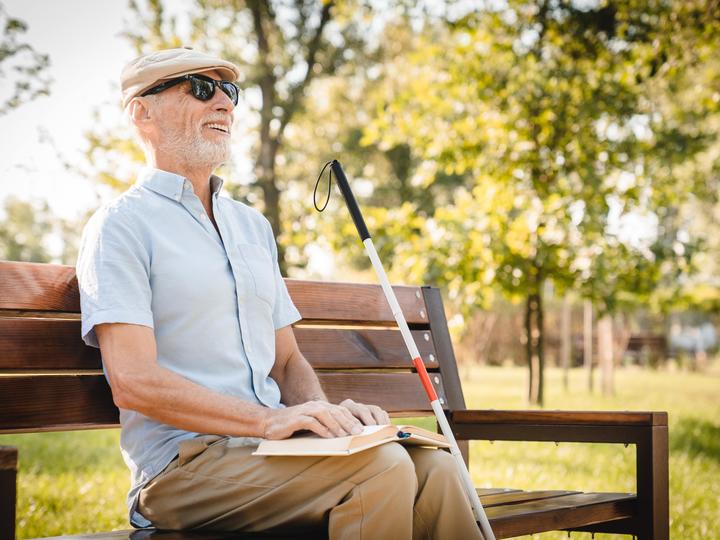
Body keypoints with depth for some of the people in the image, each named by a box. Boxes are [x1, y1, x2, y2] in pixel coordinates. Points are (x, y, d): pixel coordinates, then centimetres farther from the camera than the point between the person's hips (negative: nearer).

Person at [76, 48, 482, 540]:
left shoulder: (252, 225, 21)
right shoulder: (121, 225, -3)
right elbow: (133, 381, -15)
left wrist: (325, 413, -2)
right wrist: (270, 420, -23)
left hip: (269, 445, 7)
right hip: (182, 461, -6)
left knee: (433, 466, -18)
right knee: (384, 467, -27)